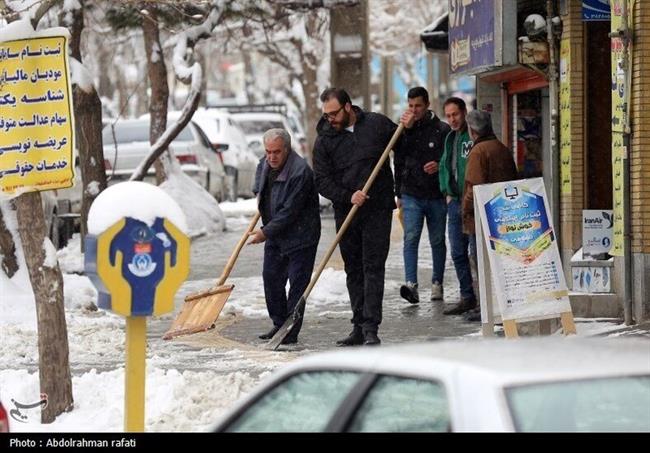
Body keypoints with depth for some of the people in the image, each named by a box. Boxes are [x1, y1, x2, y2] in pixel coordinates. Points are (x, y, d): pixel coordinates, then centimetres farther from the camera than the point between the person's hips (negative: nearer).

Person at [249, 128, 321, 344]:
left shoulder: (300, 171, -25)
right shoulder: (264, 164, 2)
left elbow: (290, 212, -25)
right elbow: (258, 189, 28)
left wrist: (266, 232, -20)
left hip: (300, 235, -8)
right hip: (274, 234, 8)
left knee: (297, 282, -5)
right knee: (271, 278, 10)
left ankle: (292, 332, -2)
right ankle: (279, 324, 21)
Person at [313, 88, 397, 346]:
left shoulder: (376, 124, 1)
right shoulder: (325, 140, 2)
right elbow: (322, 181, -3)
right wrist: (348, 197, -17)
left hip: (377, 210, -2)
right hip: (346, 213, 3)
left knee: (373, 267, -8)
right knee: (353, 270, 7)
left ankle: (371, 328, -12)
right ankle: (359, 328, 13)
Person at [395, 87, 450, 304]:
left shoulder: (442, 130, 0)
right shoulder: (404, 130, 9)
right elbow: (398, 163, 15)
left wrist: (439, 165, -18)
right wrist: (399, 193, 14)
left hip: (436, 196, -1)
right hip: (411, 195, 1)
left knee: (438, 240, 8)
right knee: (411, 238, -13)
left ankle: (437, 283, 20)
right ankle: (411, 284, -22)